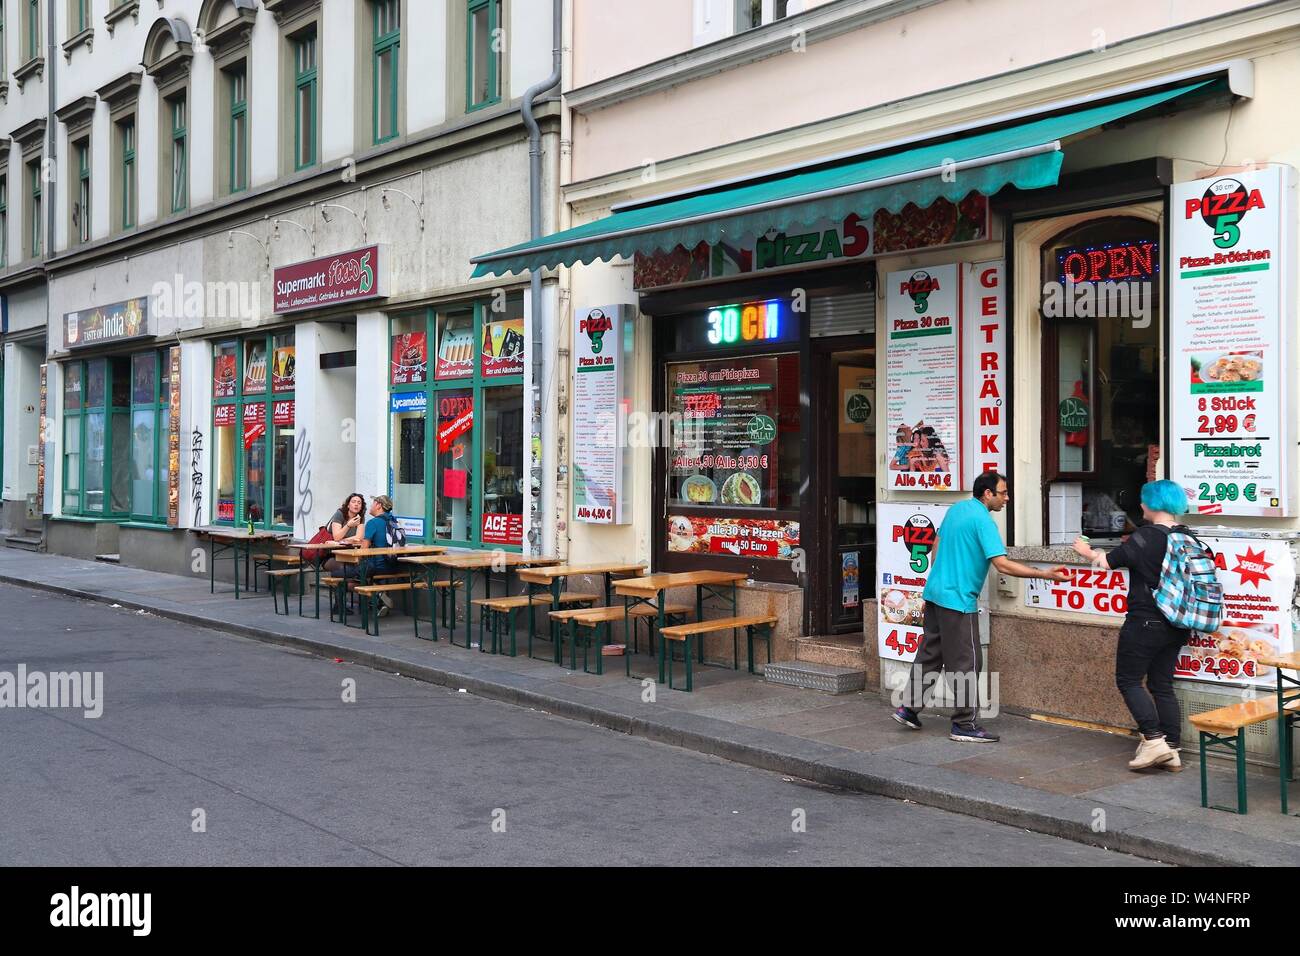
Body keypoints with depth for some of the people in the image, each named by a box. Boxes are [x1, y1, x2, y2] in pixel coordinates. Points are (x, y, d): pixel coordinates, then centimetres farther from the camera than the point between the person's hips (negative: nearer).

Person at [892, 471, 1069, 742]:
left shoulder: (956, 509, 10)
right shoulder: (983, 520, -16)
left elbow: (937, 549, 18)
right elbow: (1003, 565, -23)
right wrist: (1045, 575, -19)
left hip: (935, 591, 9)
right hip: (958, 599, -9)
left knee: (929, 654, 16)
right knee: (965, 663, -1)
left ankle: (909, 707, 20)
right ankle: (965, 725, 4)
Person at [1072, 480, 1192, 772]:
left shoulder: (1146, 537, -16)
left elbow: (1109, 561, -10)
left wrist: (1088, 552, 9)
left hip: (1146, 623, -7)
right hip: (1175, 625, 7)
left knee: (1128, 680, 3)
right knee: (1162, 685, 13)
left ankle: (1154, 740, -7)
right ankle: (1171, 751, 13)